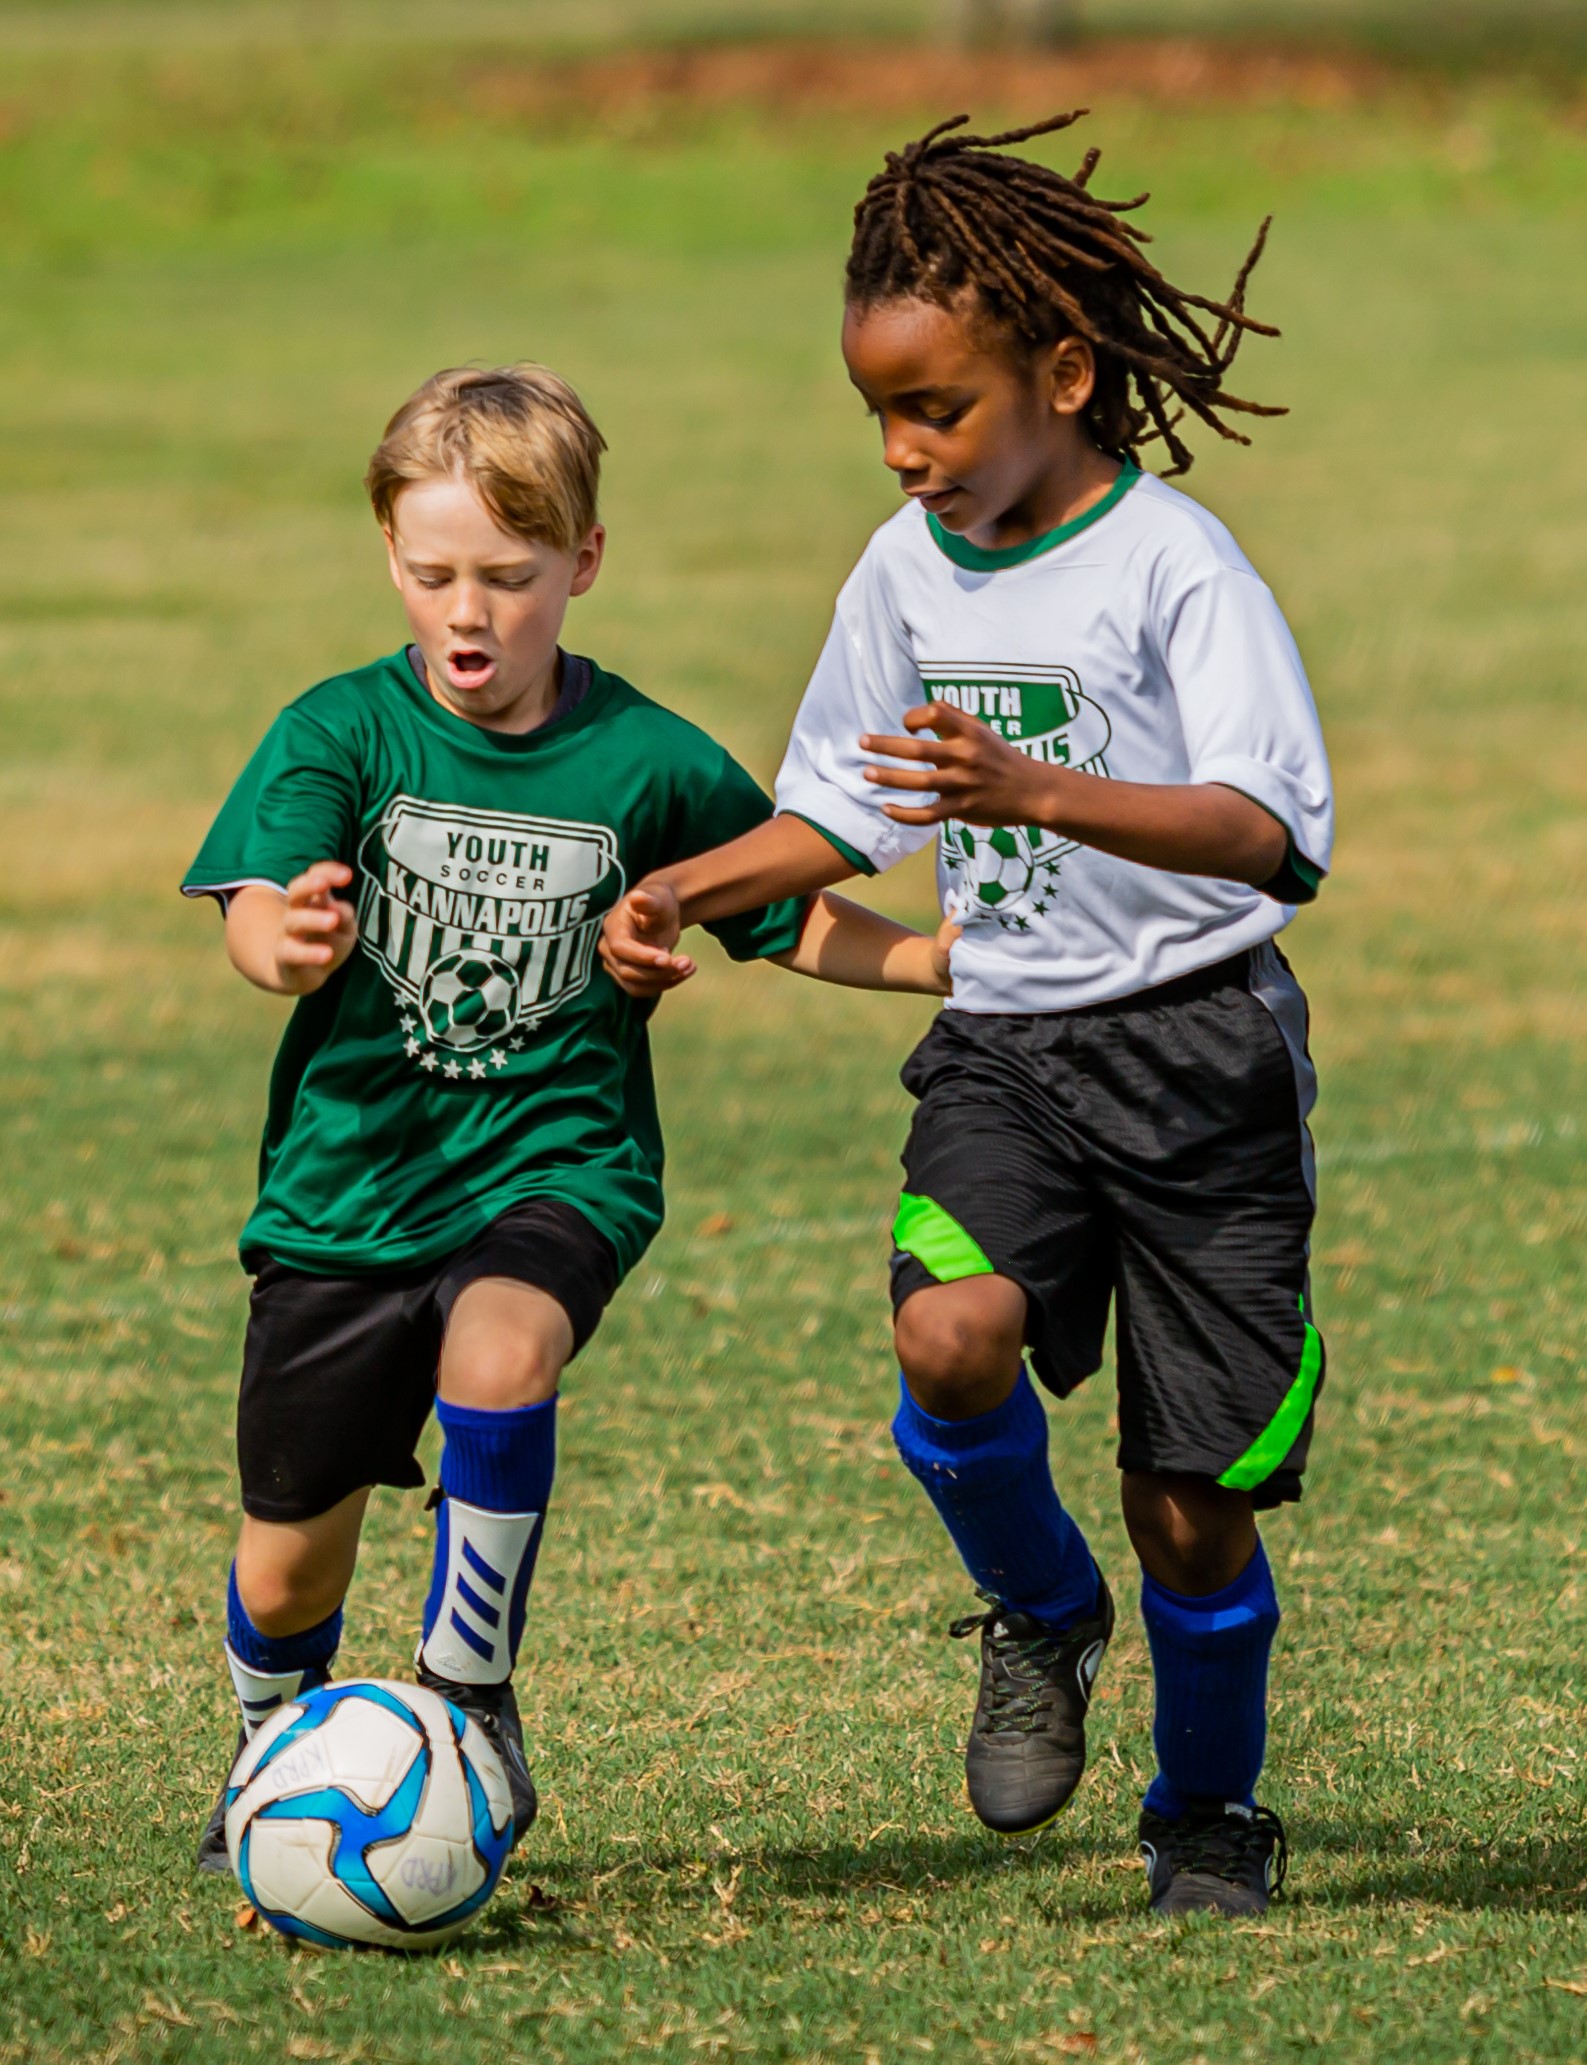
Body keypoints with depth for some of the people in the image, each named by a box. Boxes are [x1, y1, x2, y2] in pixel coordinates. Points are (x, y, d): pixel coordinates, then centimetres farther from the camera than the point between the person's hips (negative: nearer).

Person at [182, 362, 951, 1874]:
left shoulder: (649, 765, -4)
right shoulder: (339, 733, -7)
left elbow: (794, 923, 10)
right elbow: (255, 911, -21)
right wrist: (289, 941, -46)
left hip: (555, 1166, -1)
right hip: (347, 1179, 1)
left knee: (500, 1355, -34)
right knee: (289, 1563, 6)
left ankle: (470, 1690, -11)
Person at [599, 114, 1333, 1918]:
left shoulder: (1174, 566, -14)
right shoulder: (906, 571, 5)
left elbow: (1267, 830, -27)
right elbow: (844, 817, 20)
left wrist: (1039, 791, -41)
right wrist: (684, 891, 3)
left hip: (1196, 1041, -4)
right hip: (1002, 1043, 4)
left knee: (1191, 1501, 1)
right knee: (952, 1334, -27)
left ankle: (1208, 1811, 28)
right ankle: (1041, 1618, 3)